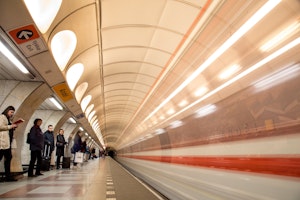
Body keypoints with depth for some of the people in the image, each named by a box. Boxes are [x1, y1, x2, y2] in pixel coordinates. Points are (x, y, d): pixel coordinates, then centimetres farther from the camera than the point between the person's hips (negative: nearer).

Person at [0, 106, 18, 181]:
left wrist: (13, 127, 9)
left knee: (8, 158, 7)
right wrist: (11, 126, -11)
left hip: (8, 141, 9)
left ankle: (8, 176, 10)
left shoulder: (8, 119, 23)